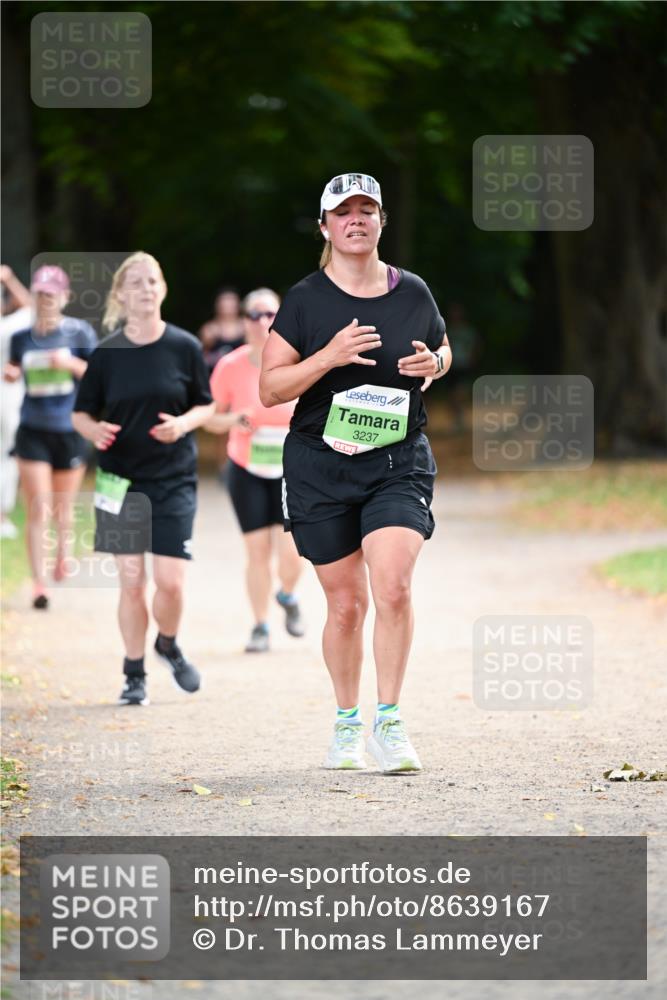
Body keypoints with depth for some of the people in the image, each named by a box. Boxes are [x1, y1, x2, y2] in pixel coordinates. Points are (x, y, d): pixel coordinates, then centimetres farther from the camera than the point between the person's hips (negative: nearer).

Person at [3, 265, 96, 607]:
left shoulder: (79, 332, -5)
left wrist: (71, 363, -21)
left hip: (70, 431, 0)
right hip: (33, 432, 0)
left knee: (63, 506, 15)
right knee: (37, 510, -8)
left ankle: (63, 551, 47)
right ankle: (38, 582, -5)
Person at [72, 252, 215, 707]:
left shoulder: (185, 347, -2)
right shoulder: (107, 353, -1)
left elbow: (206, 405, 7)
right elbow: (82, 413, 6)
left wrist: (184, 423, -14)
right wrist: (95, 430, -16)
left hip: (174, 480, 0)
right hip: (121, 480, 0)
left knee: (171, 582, -6)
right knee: (131, 581, 0)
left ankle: (168, 645, 26)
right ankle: (135, 674, 16)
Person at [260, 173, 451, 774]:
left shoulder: (413, 293, 4)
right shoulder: (304, 301, -3)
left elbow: (443, 350, 23)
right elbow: (270, 389, -5)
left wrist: (432, 364, -2)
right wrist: (329, 357, -20)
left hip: (399, 462, 1)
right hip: (319, 465, -1)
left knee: (393, 586, -19)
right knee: (346, 603, 4)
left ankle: (389, 723, -9)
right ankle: (347, 722, 24)